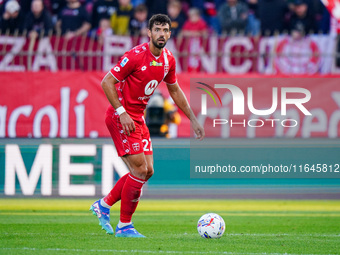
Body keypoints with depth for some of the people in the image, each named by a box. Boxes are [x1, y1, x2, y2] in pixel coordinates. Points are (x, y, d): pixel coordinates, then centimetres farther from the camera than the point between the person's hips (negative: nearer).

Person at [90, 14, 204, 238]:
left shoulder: (169, 60, 4)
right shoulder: (136, 56, -19)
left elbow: (175, 90, 19)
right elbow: (107, 82, -18)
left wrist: (193, 120, 18)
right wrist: (121, 112, -23)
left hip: (138, 118, 8)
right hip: (121, 117, -8)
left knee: (147, 171, 7)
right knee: (140, 170, -12)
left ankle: (104, 204, 22)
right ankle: (124, 226, -1)